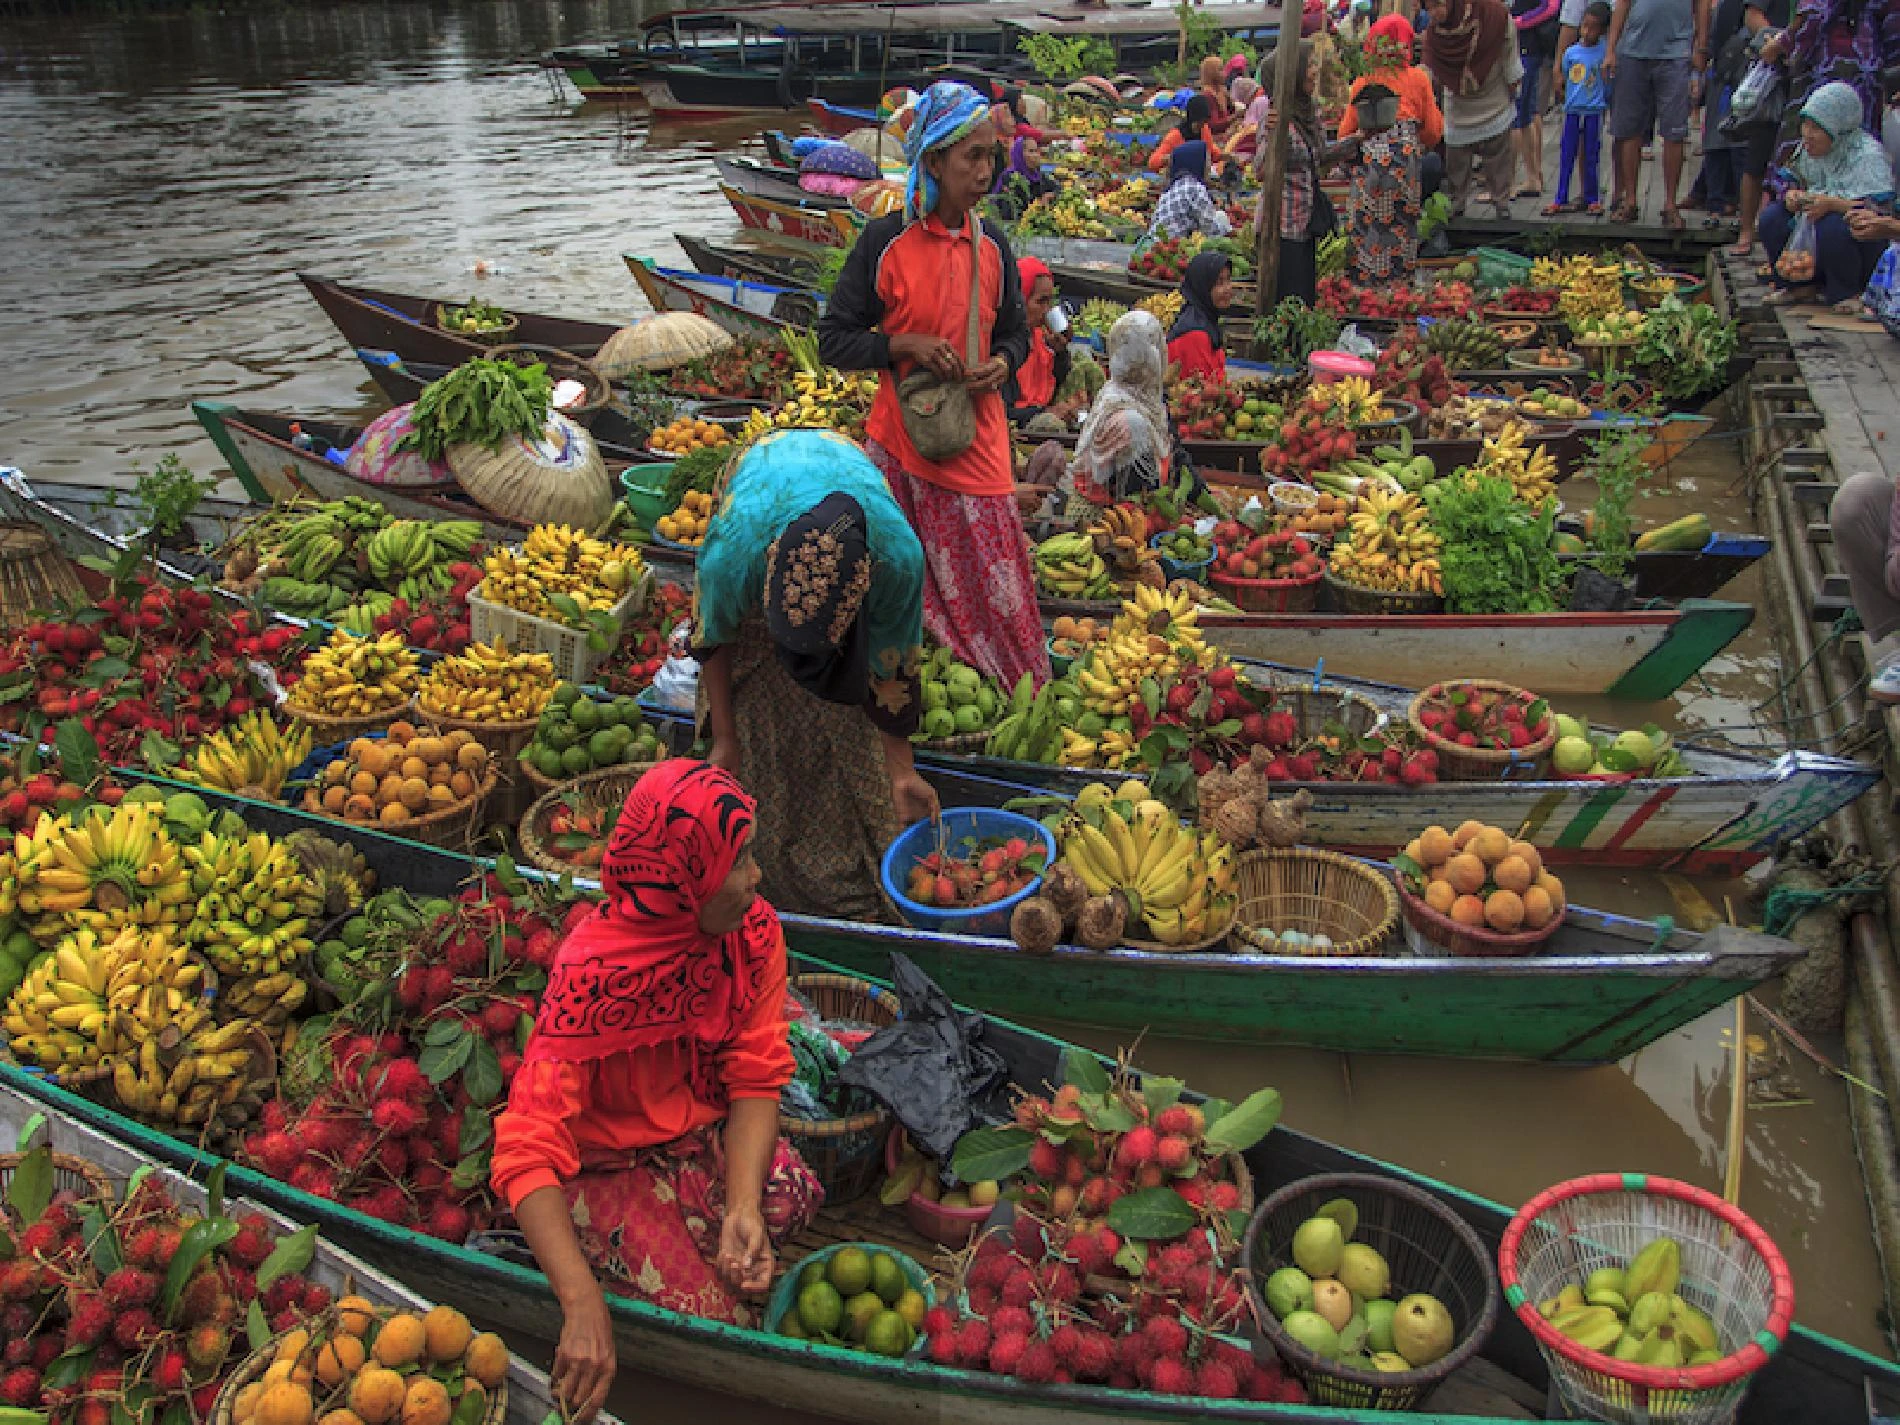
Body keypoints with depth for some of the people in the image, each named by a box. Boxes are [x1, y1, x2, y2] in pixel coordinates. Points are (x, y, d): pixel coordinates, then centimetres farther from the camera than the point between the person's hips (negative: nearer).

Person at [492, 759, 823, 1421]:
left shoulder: (755, 933, -13)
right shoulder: (594, 974, -30)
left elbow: (755, 1078, -10)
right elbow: (527, 1151, -33)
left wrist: (743, 1206, -27)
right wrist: (583, 1304, -44)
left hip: (708, 1130, 5)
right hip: (607, 1161, -5)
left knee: (793, 1195, -26)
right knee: (715, 1320, -20)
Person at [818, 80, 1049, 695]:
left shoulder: (992, 245, 5)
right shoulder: (885, 241, -7)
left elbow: (1014, 331, 19)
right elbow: (833, 339, -3)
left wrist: (1003, 363, -4)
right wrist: (905, 346, -17)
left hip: (979, 441, 3)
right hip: (902, 442, -3)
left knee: (994, 576, 2)